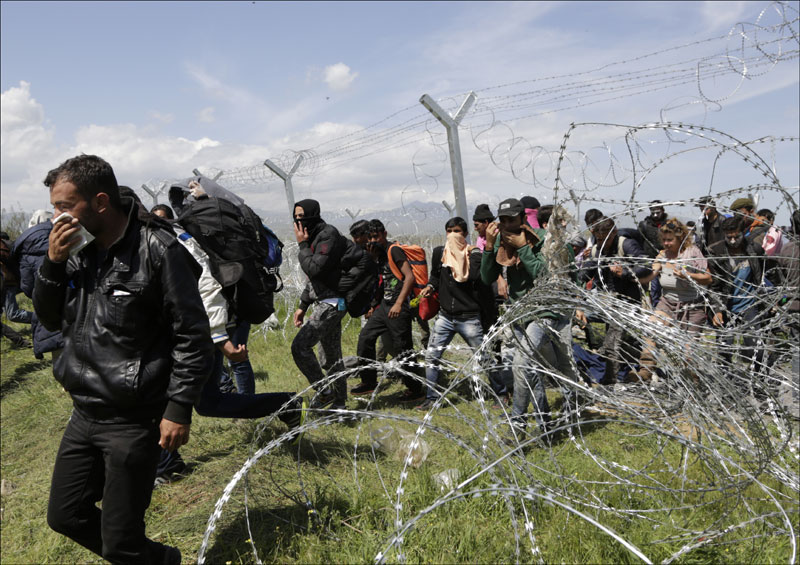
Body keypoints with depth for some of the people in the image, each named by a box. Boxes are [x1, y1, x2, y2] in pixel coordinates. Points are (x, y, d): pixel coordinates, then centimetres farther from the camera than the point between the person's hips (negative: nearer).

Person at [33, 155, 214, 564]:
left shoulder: (156, 250, -16)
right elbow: (49, 319, 12)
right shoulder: (76, 249, 5)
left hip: (133, 421, -8)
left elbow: (192, 335, -16)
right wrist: (52, 265, -4)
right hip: (84, 415, 8)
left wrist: (179, 408, -18)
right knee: (65, 516, 20)